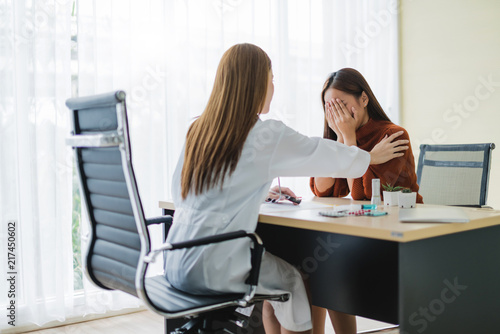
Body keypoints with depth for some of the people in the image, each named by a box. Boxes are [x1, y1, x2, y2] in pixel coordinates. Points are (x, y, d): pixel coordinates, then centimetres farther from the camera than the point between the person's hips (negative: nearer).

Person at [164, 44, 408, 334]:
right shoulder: (268, 136, -10)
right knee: (296, 280, 16)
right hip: (213, 268, -7)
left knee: (278, 272, 24)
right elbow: (322, 154, 4)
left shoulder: (197, 131, 7)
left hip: (178, 265, 7)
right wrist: (373, 156, 25)